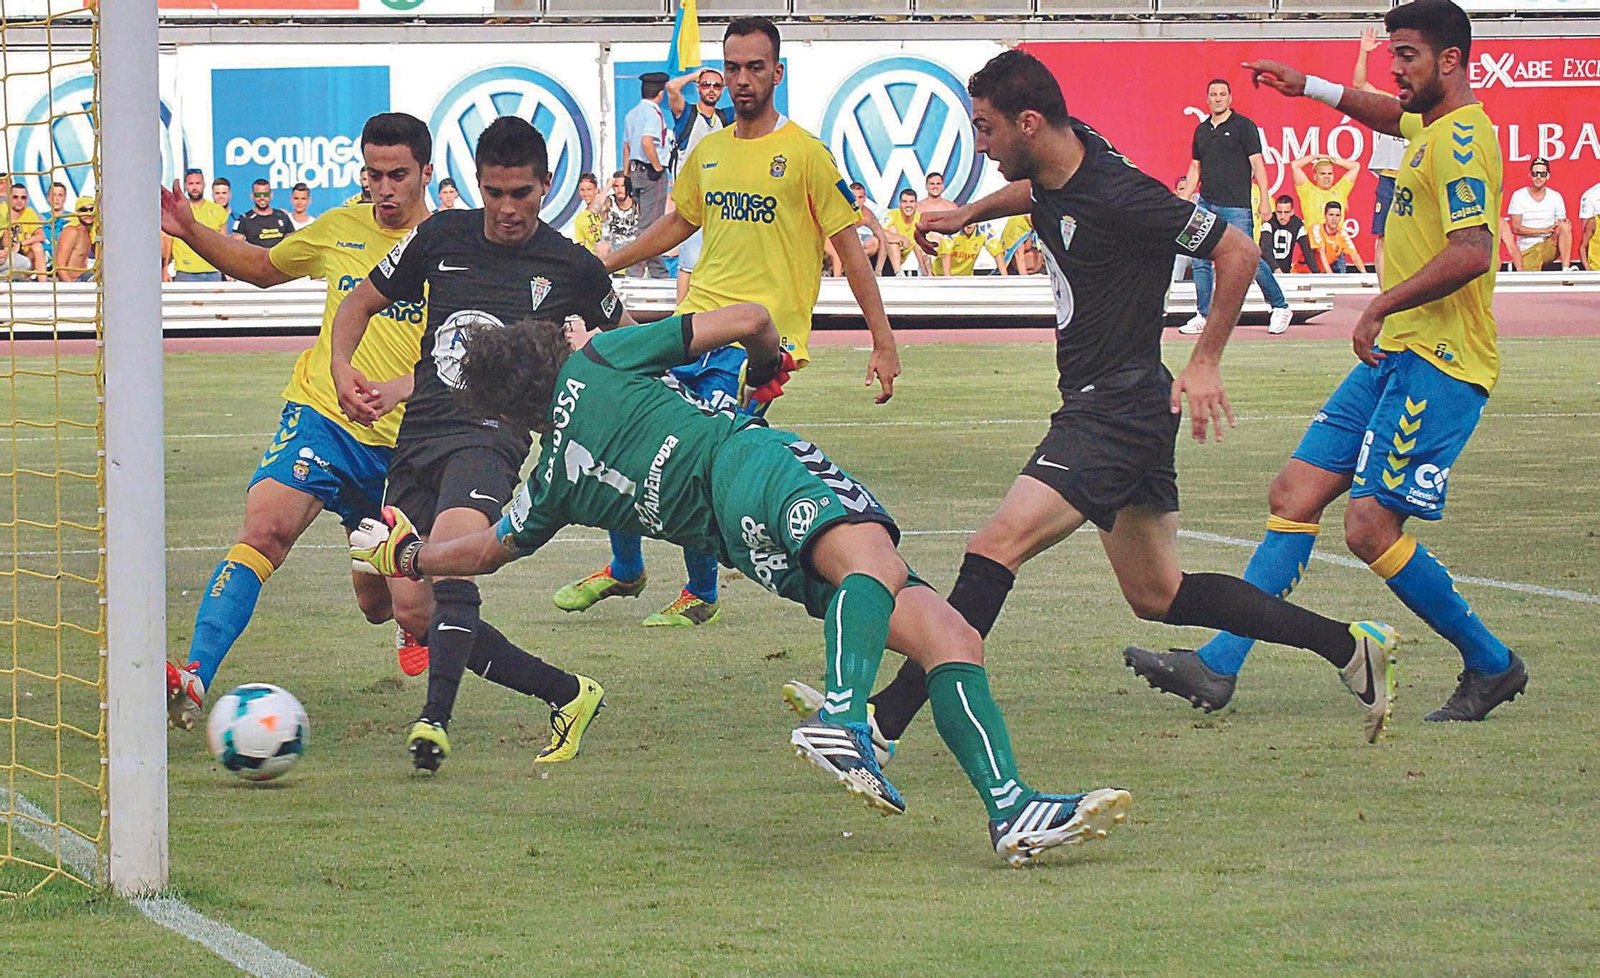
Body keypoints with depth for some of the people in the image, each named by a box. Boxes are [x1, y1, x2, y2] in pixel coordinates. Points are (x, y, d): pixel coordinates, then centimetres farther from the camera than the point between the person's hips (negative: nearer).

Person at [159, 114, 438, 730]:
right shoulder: (341, 230, 9)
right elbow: (261, 268, 26)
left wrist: (404, 388, -29)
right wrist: (191, 231, 11)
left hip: (404, 442, -2)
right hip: (320, 415, 2)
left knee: (405, 613, 2)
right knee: (267, 525, -27)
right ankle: (195, 676, -35)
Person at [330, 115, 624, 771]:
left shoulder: (571, 267, 3)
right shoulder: (442, 237, 9)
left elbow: (623, 338, 23)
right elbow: (359, 304, 18)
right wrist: (342, 368, 0)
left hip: (492, 436, -5)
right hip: (416, 435, 5)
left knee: (450, 561, -34)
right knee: (417, 615, 2)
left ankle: (434, 720, -43)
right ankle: (568, 694, 17)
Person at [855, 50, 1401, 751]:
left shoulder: (1119, 195, -21)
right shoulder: (1053, 175, 4)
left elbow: (1238, 252, -15)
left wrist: (1205, 363, -13)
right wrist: (966, 214, 36)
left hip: (1118, 408, -10)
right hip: (1098, 406, 10)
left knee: (996, 546, -19)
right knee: (1158, 597, 15)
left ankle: (884, 719, -25)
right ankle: (1350, 647, 21)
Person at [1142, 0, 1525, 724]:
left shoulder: (1462, 140, -15)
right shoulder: (1432, 128, 16)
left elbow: (1472, 252, -29)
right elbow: (1396, 117, 43)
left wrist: (1382, 308, -25)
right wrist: (1311, 88, 42)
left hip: (1438, 364, -10)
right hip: (1396, 358, 10)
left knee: (1371, 528, -13)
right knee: (1295, 493, 4)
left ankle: (1493, 666, 3)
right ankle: (1219, 666, 3)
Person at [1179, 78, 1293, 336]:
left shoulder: (1244, 126, -1)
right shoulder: (1201, 130, 15)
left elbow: (1257, 163, -5)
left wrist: (1265, 199, -12)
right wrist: (1185, 200, 14)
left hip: (1236, 206, -6)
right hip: (1206, 204, 6)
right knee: (1200, 261, -1)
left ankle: (1280, 307, 8)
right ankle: (1204, 317, 6)